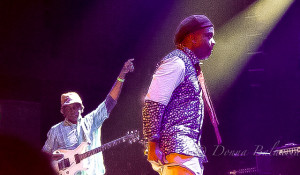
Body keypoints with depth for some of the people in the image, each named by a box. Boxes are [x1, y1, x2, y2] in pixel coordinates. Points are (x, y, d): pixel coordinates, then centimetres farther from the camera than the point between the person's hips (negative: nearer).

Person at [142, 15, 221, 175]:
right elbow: (152, 104, -16)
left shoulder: (191, 66, 26)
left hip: (188, 149, 10)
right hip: (176, 148, -10)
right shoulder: (176, 62, -7)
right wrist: (152, 145, -20)